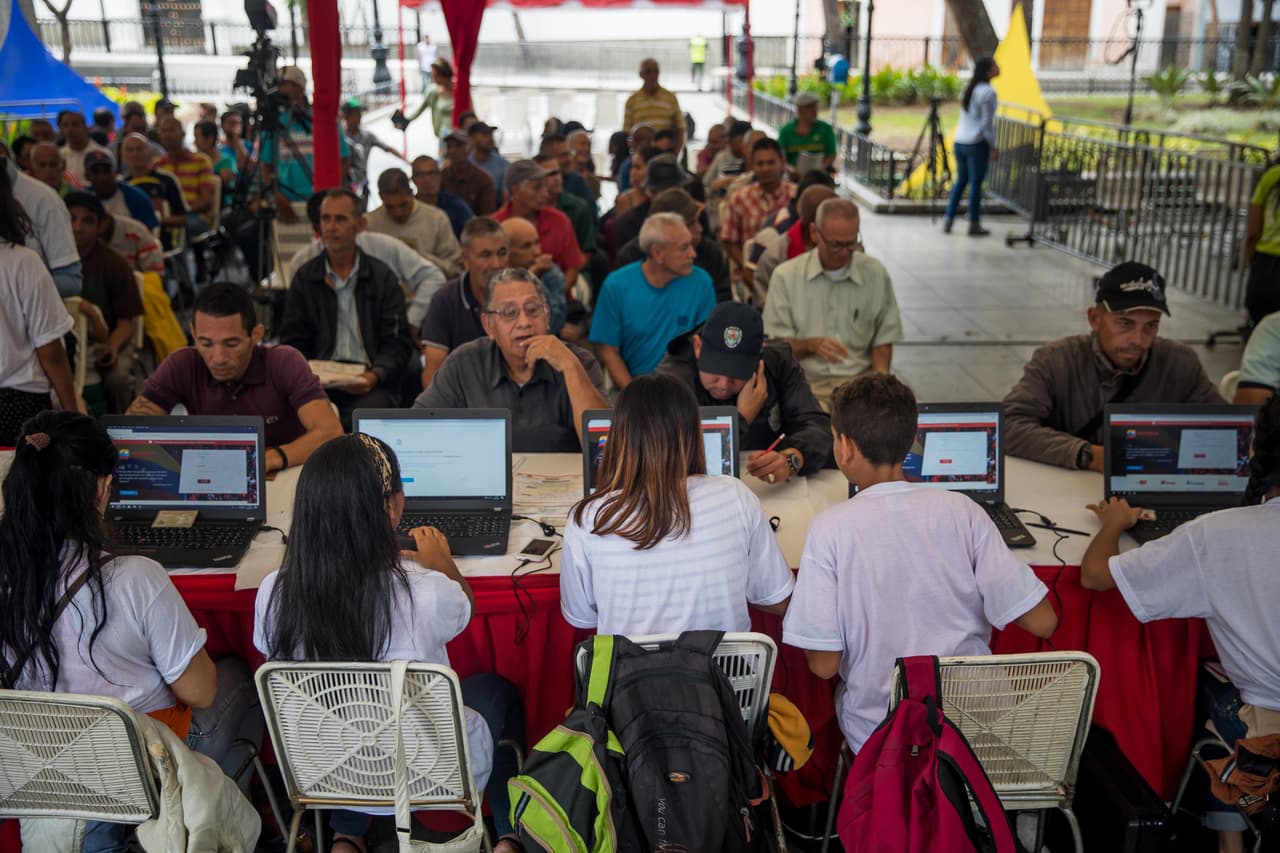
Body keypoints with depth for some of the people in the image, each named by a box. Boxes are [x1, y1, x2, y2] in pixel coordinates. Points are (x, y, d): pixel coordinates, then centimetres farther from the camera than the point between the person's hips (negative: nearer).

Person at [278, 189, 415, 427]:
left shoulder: (383, 277, 10)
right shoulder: (304, 278, 15)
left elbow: (397, 343, 5)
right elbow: (292, 342, 13)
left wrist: (375, 375, -15)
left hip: (368, 383, 0)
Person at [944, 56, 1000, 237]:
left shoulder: (969, 87, 10)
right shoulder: (987, 92, -14)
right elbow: (987, 123, -15)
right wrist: (993, 146, -9)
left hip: (960, 141, 7)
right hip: (977, 143, -7)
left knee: (960, 180, 16)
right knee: (976, 183, 1)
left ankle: (948, 219, 14)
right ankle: (974, 225, 7)